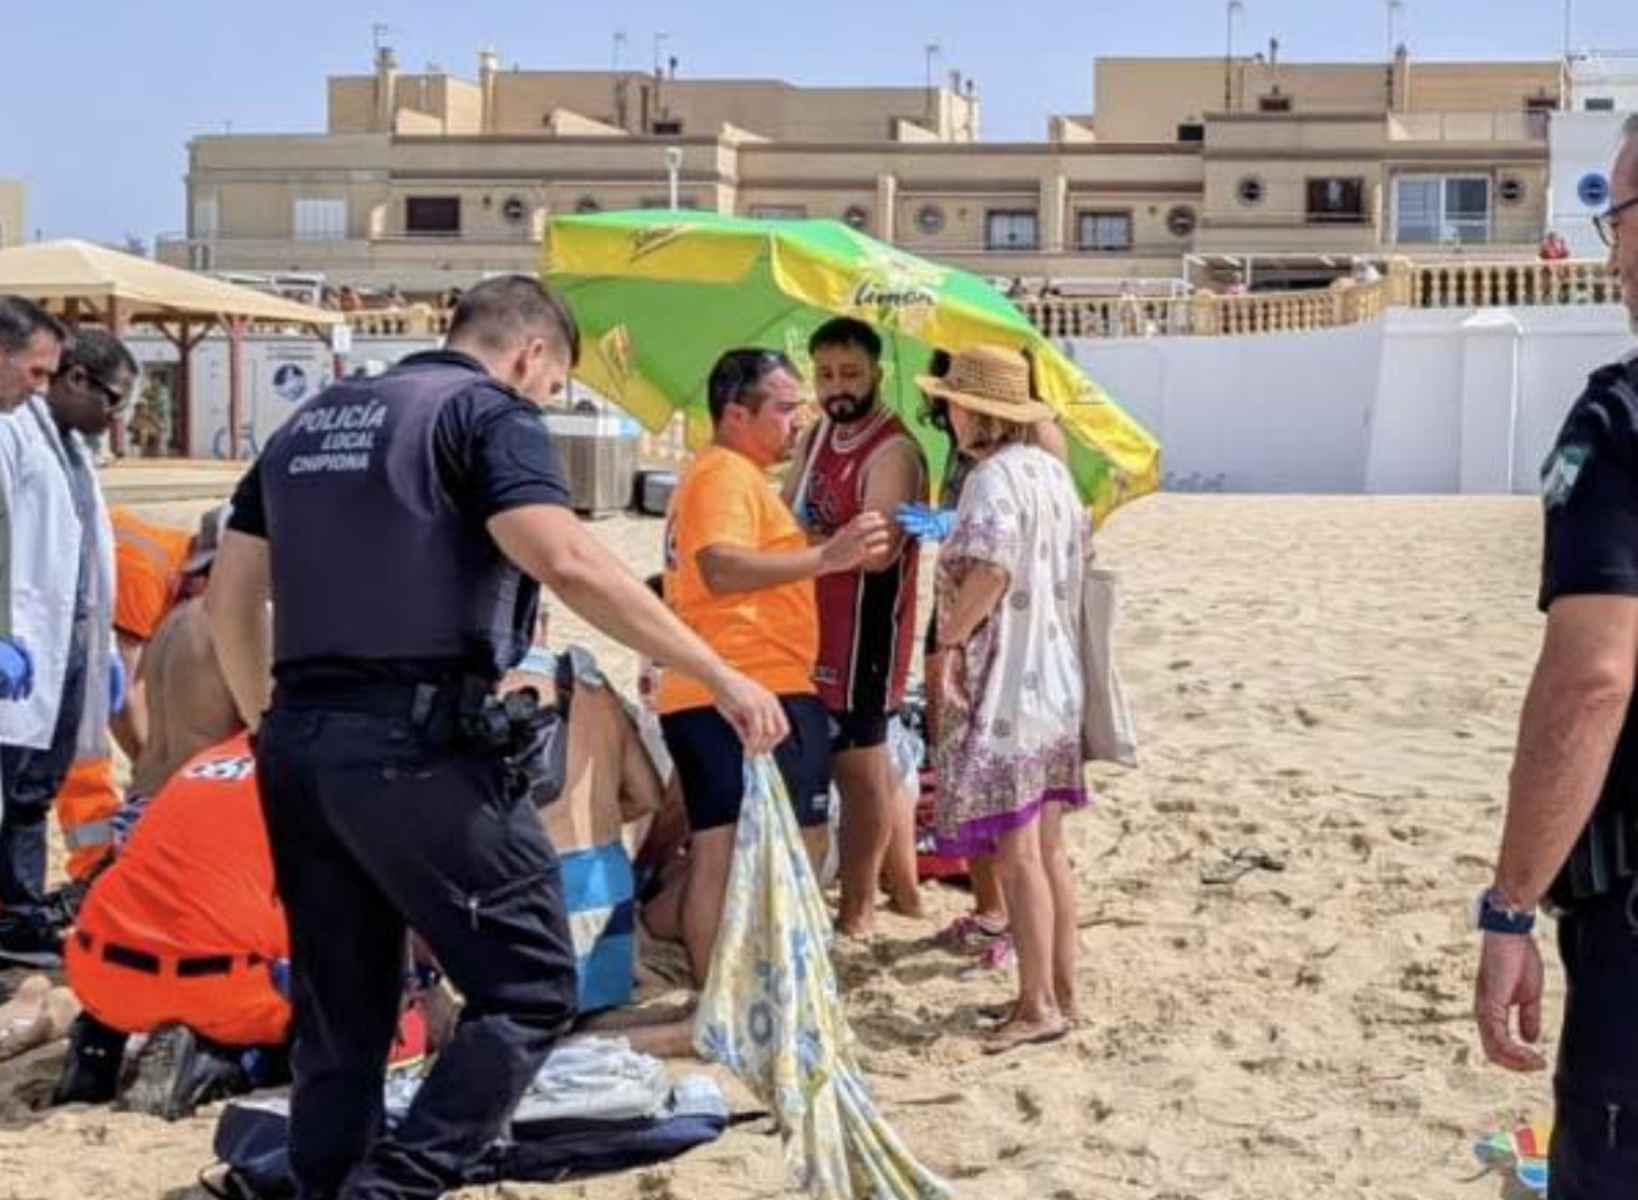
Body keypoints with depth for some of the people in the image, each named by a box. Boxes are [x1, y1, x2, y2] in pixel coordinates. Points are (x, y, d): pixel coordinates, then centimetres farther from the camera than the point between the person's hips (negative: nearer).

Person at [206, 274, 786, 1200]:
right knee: (529, 991, 1)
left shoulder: (314, 419, 21)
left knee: (340, 1017, 15)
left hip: (300, 743, 8)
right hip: (417, 744, -8)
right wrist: (720, 676, -16)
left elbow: (230, 595, 22)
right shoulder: (490, 412, -2)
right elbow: (567, 561, -18)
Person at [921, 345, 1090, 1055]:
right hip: (1056, 682, 9)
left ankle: (1039, 1005, 1)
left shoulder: (994, 477, -15)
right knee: (1048, 847, 14)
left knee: (1015, 852, -3)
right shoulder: (1050, 471, 12)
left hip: (1004, 685, -9)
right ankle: (1061, 990, 21)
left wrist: (949, 639, -16)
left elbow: (988, 574, -28)